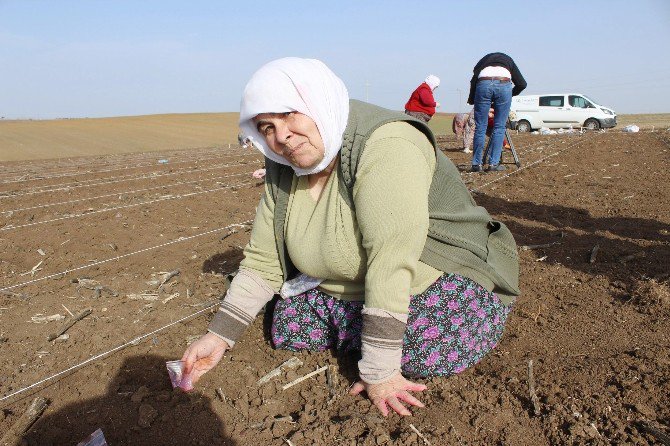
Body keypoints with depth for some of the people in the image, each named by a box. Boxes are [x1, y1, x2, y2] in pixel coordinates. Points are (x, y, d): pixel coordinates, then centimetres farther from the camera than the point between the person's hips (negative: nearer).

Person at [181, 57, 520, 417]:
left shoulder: (385, 146, -30)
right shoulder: (284, 172, -5)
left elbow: (391, 266, -34)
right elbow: (262, 260, 0)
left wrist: (378, 371, -31)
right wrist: (219, 336, -4)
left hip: (442, 279, -6)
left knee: (426, 351, -31)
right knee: (287, 329, -8)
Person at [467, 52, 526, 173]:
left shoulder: (485, 59, 32)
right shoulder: (509, 61, 33)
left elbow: (474, 79, 12)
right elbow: (522, 84, 20)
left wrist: (471, 99, 21)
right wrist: (510, 94, 36)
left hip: (484, 84, 0)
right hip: (504, 85, 0)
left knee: (480, 126, 6)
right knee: (499, 127, 9)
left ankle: (476, 164, 8)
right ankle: (494, 164, 6)